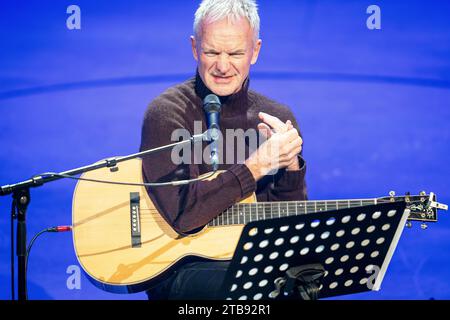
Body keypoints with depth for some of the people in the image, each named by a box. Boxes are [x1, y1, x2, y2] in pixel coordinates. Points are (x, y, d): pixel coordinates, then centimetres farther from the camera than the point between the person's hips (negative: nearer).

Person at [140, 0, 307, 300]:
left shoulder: (278, 117, 7)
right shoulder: (167, 113, -7)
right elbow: (181, 214, -17)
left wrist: (290, 167, -12)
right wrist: (257, 165, -19)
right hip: (179, 267, -4)